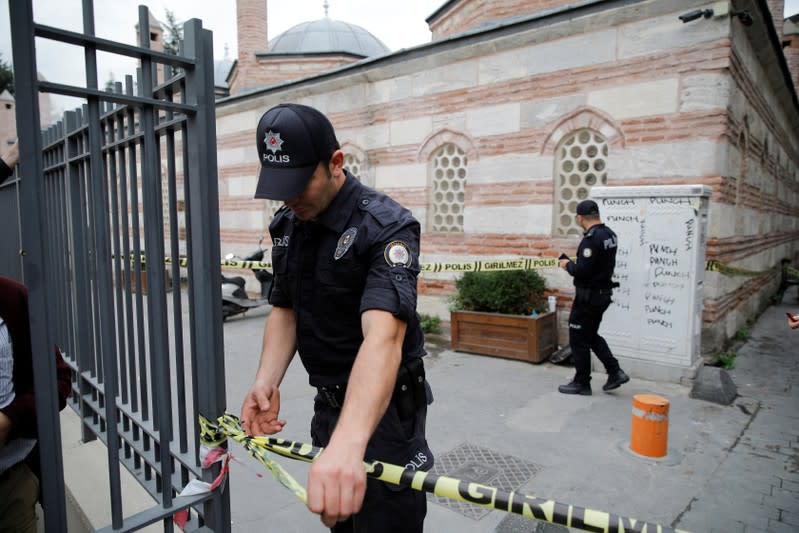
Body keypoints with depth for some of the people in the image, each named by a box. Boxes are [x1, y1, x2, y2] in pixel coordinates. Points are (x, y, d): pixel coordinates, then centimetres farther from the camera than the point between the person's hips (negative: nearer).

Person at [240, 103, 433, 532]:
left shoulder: (386, 226, -25)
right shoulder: (286, 225, 0)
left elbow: (383, 335, -39)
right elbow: (285, 310, 6)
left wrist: (348, 442, -53)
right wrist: (266, 382, -11)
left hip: (383, 406, -7)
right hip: (328, 402, 7)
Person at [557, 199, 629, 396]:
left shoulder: (591, 238, -22)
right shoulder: (609, 234, 8)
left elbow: (582, 271, -26)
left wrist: (568, 265, -8)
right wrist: (576, 263, 9)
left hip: (589, 296, -9)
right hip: (603, 293, 9)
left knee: (579, 340, 4)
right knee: (591, 336, 22)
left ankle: (581, 383, 15)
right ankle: (615, 372, 19)